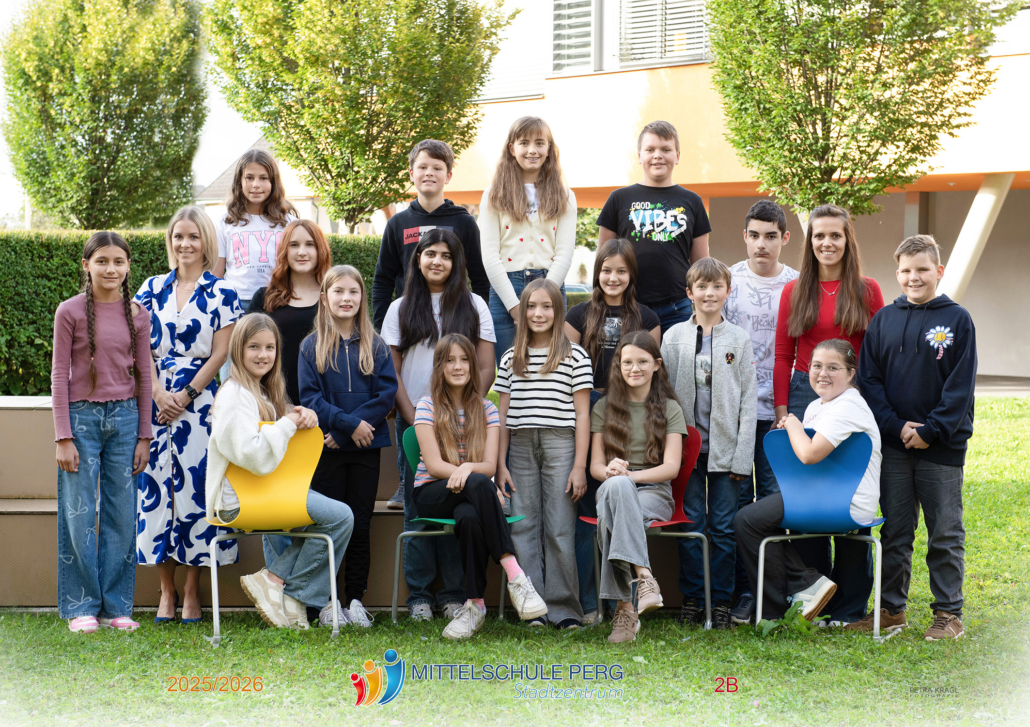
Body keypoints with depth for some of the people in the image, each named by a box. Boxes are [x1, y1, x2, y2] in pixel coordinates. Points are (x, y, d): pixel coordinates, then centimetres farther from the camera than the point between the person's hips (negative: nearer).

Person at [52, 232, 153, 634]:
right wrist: (63, 437, -7)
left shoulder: (137, 314, 5)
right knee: (80, 516, 0)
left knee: (122, 514, 4)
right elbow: (59, 375, -3)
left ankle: (116, 605, 13)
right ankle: (82, 606, 9)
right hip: (82, 417, -3)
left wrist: (144, 435, 6)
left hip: (124, 417, 3)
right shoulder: (70, 312, -3)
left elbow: (143, 377, 9)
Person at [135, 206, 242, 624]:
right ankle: (166, 591, 9)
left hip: (200, 402, -3)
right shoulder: (152, 289, 11)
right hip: (156, 402, 3)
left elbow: (219, 354, -3)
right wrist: (159, 395, -8)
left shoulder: (221, 293, 2)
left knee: (195, 487, -4)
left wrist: (185, 396, -9)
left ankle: (192, 591, 5)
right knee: (156, 487, 0)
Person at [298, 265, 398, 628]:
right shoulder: (312, 346, 3)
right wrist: (348, 424, -16)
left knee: (360, 524, 5)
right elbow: (310, 396, -5)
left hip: (366, 448, 1)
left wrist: (353, 425, -13)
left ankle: (356, 599, 12)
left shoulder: (375, 346, 7)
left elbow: (387, 393, -2)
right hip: (326, 448, -1)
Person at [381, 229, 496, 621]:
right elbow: (391, 371, 4)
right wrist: (413, 419, -6)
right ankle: (419, 594, 7)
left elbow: (486, 369, 4)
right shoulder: (401, 309, 8)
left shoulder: (474, 307, 7)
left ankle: (455, 593, 6)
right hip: (414, 421, 0)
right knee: (417, 508, 1)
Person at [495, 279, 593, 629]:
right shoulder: (510, 359, 13)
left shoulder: (575, 356, 2)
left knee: (559, 531, -3)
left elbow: (582, 413, 0)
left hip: (560, 445, -3)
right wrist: (500, 464, 6)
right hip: (521, 447, 3)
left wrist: (580, 466, -6)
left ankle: (564, 609, 4)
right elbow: (503, 414, 13)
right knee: (523, 528, 2)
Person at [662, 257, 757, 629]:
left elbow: (749, 400, 2)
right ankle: (691, 599, 12)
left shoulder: (739, 340, 4)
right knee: (691, 525, 4)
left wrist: (742, 455, -4)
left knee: (724, 526, 2)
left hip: (725, 448, 0)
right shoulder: (674, 337, 6)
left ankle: (721, 602, 10)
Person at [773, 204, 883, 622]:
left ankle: (850, 607, 9)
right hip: (805, 397, 2)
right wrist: (782, 410, 2)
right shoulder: (794, 292, 9)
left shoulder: (866, 291, 5)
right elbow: (783, 356, 9)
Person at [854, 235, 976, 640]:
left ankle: (948, 613, 11)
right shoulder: (883, 320, 6)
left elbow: (960, 386, -5)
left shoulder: (957, 320, -2)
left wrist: (930, 431, -12)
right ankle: (891, 609, 19)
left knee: (945, 534, 3)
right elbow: (869, 378, 3)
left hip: (942, 446, -3)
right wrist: (897, 426, -9)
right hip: (893, 446, 3)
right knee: (894, 532, 10)